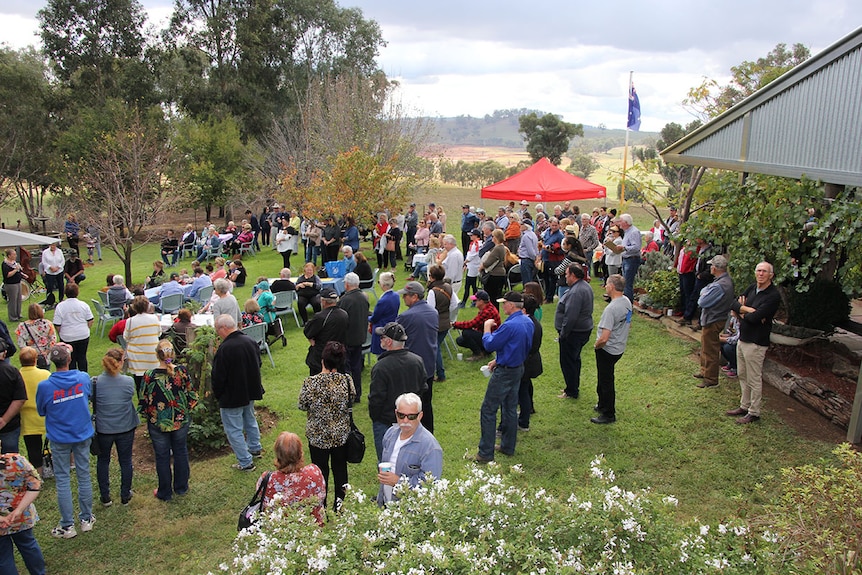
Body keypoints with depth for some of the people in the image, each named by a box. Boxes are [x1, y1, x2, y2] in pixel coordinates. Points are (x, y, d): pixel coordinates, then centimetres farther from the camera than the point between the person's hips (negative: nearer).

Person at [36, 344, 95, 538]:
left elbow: (41, 411, -2)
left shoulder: (45, 386, -19)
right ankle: (86, 519, 26)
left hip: (59, 439, -2)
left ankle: (67, 526, 17)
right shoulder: (83, 378, -12)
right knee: (84, 476, 14)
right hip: (83, 435, 2)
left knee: (63, 480, 9)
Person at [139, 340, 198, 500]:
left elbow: (144, 402, -11)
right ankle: (181, 487, 33)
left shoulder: (149, 376, -18)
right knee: (180, 452, 20)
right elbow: (192, 397, -6)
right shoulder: (182, 372, -13)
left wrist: (149, 416, 8)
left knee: (162, 457, 13)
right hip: (181, 421, 2)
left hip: (158, 423, -2)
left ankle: (165, 493, 26)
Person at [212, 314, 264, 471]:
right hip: (251, 392, 8)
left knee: (234, 429, 6)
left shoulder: (224, 349, -27)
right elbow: (258, 364, 10)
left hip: (232, 397, -8)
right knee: (250, 419, 28)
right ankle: (255, 448, 45)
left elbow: (218, 377, -20)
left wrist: (217, 394, -2)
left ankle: (246, 462, 10)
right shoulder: (250, 341, -3)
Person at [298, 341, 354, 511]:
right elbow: (351, 401, -1)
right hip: (341, 433, 2)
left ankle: (321, 504, 28)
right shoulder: (347, 380, -16)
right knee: (340, 466, 20)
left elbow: (303, 406, -9)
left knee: (320, 468, 16)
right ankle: (339, 502, 32)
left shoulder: (311, 382, -21)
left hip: (318, 434, -2)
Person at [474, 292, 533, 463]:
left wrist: (487, 328, -1)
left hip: (505, 372, -9)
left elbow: (489, 345, -18)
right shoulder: (528, 322, 3)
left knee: (488, 410, 0)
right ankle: (508, 447, 29)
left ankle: (486, 453, 4)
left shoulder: (510, 326, -27)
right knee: (510, 408, 19)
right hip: (519, 368, 9)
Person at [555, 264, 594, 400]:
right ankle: (574, 387, 35)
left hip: (574, 333, -11)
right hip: (584, 329, 11)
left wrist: (562, 333, -19)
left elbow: (570, 317, -30)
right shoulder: (585, 286, 8)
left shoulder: (575, 292, -27)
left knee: (568, 362, 1)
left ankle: (572, 392, 12)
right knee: (574, 359, 22)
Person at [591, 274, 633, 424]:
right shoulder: (627, 302, -1)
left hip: (607, 350, -9)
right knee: (605, 379, 25)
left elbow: (604, 338, -32)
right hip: (619, 348, 9)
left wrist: (596, 345, -12)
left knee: (606, 382, 6)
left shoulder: (611, 309, -30)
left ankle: (608, 415, 19)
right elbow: (628, 324, 15)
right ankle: (603, 405, 42)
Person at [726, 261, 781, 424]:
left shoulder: (773, 296, -18)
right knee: (742, 375, 18)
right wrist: (748, 310, -16)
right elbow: (733, 304, 2)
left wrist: (742, 311, -4)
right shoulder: (752, 288, 7)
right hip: (742, 338, 8)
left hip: (756, 343, -8)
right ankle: (745, 406, 32)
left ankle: (754, 412, 14)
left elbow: (754, 317, -24)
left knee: (754, 379, 2)